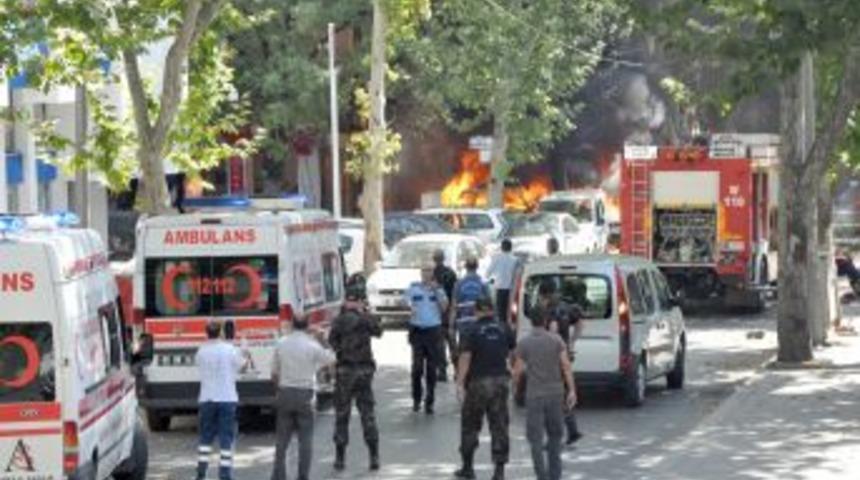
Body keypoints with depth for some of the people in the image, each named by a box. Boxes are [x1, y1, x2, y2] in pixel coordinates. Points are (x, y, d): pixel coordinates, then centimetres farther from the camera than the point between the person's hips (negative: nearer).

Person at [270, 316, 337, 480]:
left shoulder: (281, 344, 0)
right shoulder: (312, 346, -10)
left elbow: (274, 373, 6)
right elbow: (331, 359, 7)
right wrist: (322, 340, 15)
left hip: (285, 393, 3)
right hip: (305, 395, -3)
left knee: (282, 439, 10)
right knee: (306, 439, 3)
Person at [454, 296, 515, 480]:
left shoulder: (472, 332, -10)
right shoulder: (505, 329, 2)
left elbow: (465, 358, -16)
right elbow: (512, 353, 9)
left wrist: (460, 383, -16)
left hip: (479, 382, -3)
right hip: (501, 380, 3)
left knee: (470, 425, 10)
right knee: (499, 426, 6)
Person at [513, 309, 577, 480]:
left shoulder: (523, 343, -3)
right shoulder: (556, 339, 1)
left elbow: (518, 371, 0)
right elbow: (566, 366, -5)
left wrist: (514, 384, 20)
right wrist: (572, 391, -4)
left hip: (534, 395, -2)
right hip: (555, 393, 2)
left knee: (536, 438, 1)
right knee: (555, 435, 16)